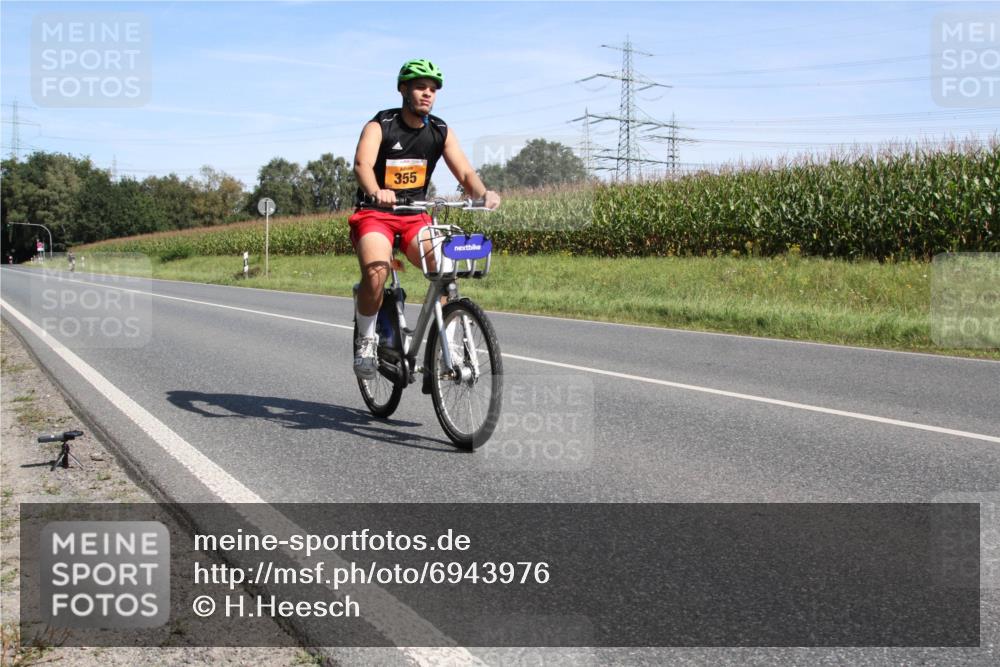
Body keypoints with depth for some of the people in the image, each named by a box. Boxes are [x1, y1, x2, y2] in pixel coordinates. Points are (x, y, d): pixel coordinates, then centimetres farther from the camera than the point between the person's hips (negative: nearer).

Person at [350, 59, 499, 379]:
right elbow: (362, 164, -27)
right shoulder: (379, 126, -9)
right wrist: (375, 192, -50)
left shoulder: (441, 132, 2)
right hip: (374, 214, -3)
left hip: (415, 217, 4)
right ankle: (366, 339, -7)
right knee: (375, 273, -31)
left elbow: (464, 172, -9)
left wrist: (484, 193, -32)